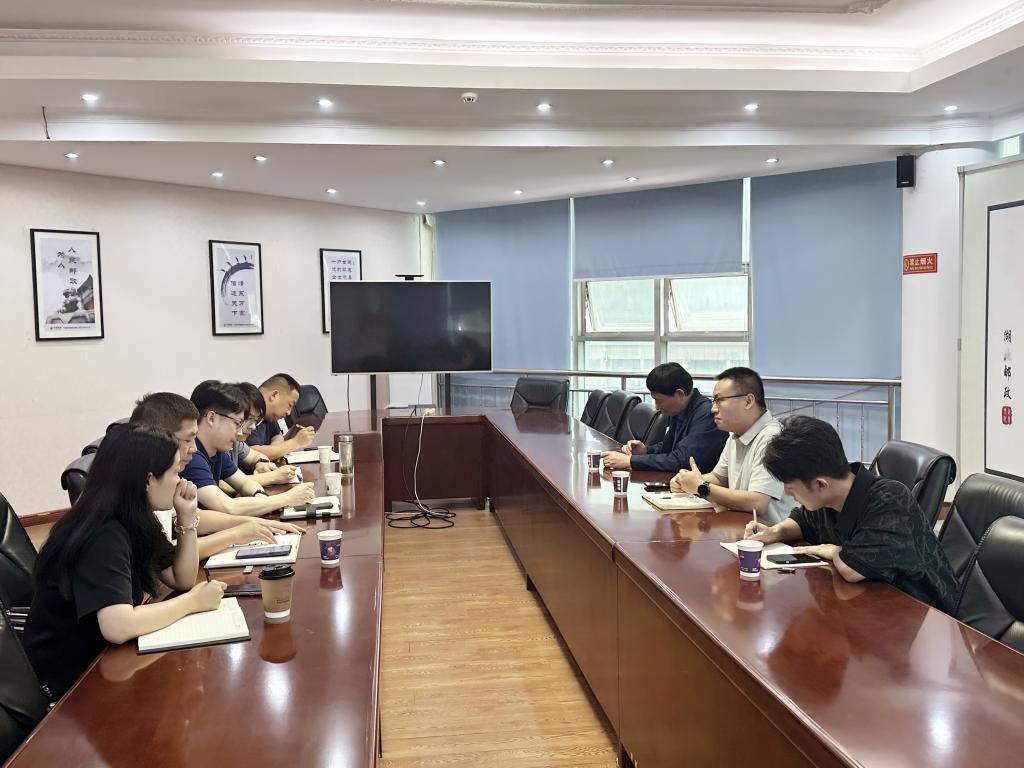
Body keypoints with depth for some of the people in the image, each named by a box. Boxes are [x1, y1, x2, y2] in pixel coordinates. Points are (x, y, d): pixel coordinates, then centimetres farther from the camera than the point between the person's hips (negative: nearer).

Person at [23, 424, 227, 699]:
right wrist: (193, 601, -24)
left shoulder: (134, 522, 1)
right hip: (68, 679, -8)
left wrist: (187, 517, -5)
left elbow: (181, 580, 7)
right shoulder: (103, 537, -26)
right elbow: (118, 627, -37)